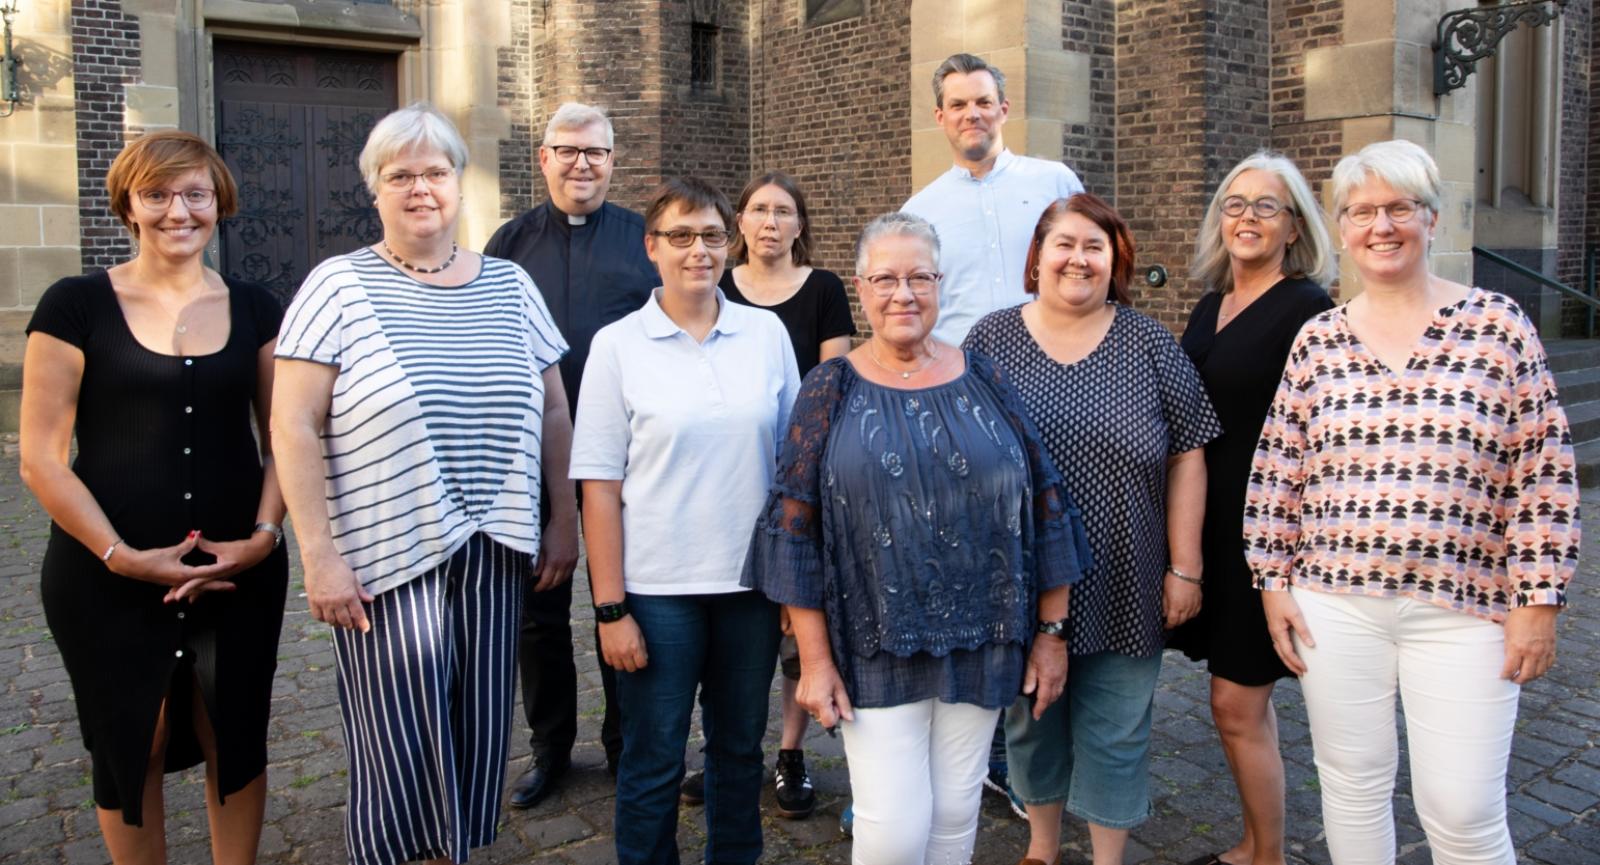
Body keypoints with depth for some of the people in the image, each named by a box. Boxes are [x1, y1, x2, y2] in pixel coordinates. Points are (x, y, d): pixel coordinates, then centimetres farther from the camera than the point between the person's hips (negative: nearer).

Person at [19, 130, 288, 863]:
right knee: (131, 753, 12)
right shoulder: (76, 305, -4)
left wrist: (264, 535, -8)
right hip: (107, 582, -2)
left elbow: (283, 438, 6)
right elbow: (41, 457, -6)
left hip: (240, 575, 2)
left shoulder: (254, 309, 4)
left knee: (236, 744, 12)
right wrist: (122, 556, -14)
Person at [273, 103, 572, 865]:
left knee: (477, 739, 11)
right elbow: (295, 428, -7)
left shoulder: (509, 285, 7)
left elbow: (553, 411, 12)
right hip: (389, 555, -3)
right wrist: (320, 556, -12)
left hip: (493, 552, 4)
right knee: (403, 749, 3)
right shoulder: (339, 287, -4)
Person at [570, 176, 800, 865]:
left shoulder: (767, 332, 2)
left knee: (741, 749, 17)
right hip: (658, 592, -2)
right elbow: (600, 488, -6)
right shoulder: (617, 345, -4)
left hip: (753, 581, 3)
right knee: (653, 762, 9)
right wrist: (611, 608, -9)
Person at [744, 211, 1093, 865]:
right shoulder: (830, 392, -3)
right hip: (875, 648, -2)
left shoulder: (984, 382, 3)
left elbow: (1043, 507, 5)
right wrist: (815, 658, -8)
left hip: (980, 643, 2)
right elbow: (795, 531, -5)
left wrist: (1052, 630, 4)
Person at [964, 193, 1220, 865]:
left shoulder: (1148, 344, -1)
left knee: (1114, 733, 10)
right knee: (1031, 721, 17)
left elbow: (1186, 457, -1)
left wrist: (1185, 568, -4)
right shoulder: (991, 340, 0)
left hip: (1122, 593, -1)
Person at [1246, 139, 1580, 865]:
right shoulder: (1317, 340, 5)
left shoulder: (1497, 324, -1)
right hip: (1336, 605, 2)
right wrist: (1273, 584, 4)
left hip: (1463, 611, -2)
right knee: (1352, 785, 13)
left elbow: (1543, 472, -1)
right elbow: (1275, 473, 8)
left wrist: (1539, 600, -4)